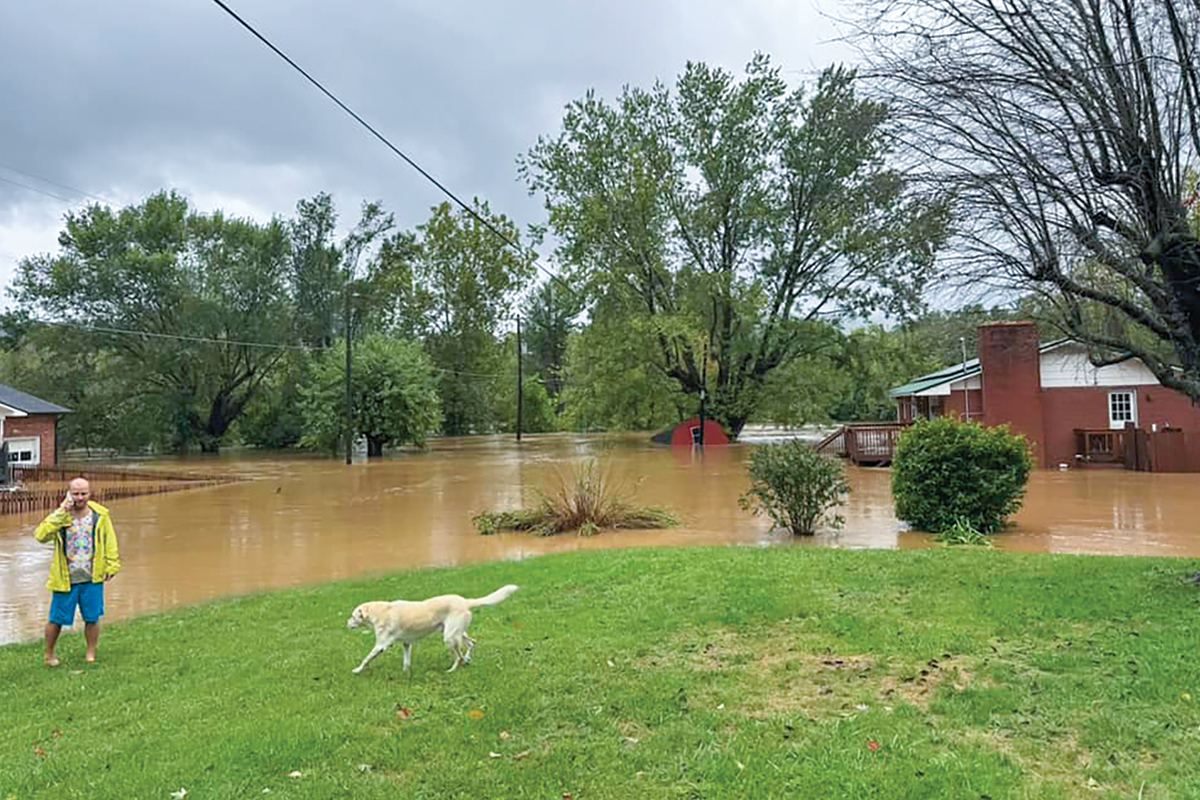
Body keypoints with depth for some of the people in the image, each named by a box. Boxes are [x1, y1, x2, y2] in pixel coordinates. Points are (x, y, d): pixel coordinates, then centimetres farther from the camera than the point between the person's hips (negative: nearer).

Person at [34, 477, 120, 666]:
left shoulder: (100, 515, -1)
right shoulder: (59, 516, -5)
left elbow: (110, 541, 7)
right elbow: (41, 535, -22)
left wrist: (111, 565, 3)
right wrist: (61, 513, -25)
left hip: (92, 579, 1)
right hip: (65, 579, -1)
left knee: (92, 618, 9)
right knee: (57, 619, 8)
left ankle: (91, 655, 25)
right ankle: (49, 654, 30)